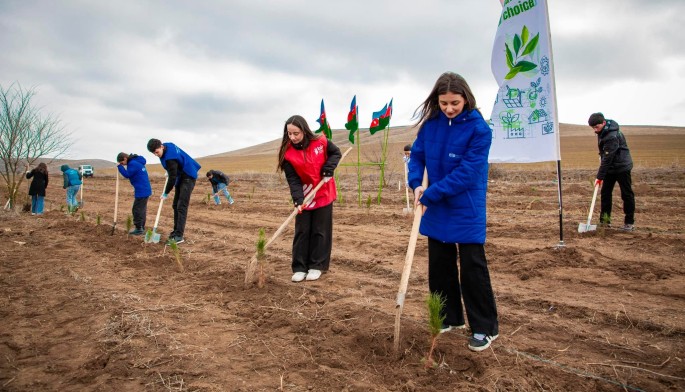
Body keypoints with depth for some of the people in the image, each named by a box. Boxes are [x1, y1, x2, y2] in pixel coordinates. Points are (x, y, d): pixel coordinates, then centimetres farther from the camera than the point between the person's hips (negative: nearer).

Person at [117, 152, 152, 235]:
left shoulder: (133, 164, -15)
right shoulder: (137, 161, 15)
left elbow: (127, 175, -15)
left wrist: (119, 166, -7)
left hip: (141, 191, -10)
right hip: (145, 189, 10)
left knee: (137, 209, -3)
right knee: (142, 209, 16)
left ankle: (139, 229, 2)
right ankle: (142, 228, 24)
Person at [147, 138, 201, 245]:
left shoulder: (169, 158, -30)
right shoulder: (167, 145, -2)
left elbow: (172, 177, -23)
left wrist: (166, 193, -12)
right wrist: (169, 172, 17)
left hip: (188, 177, -10)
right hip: (181, 176, 10)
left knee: (181, 206, -16)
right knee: (176, 205, 11)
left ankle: (179, 236, -19)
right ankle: (176, 231, 17)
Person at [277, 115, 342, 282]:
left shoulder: (320, 142, -15)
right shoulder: (287, 154, -15)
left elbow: (336, 153, 3)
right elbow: (293, 180, -18)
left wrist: (329, 168, -15)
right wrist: (298, 200, -32)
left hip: (323, 194, 0)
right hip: (304, 196, 1)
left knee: (320, 231, 4)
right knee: (302, 231, 3)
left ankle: (317, 266, 13)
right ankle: (299, 268, 10)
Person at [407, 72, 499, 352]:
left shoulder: (479, 129, -17)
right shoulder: (431, 123, -2)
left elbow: (466, 173, -21)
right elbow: (417, 154, 6)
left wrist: (429, 194, -22)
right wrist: (416, 183, -12)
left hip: (467, 211, -5)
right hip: (437, 209, 6)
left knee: (472, 267, -1)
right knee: (439, 264, 13)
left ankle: (485, 327, 14)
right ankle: (450, 317, 30)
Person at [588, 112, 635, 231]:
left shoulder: (612, 136, -28)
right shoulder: (602, 132, 1)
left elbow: (607, 158, -28)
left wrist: (600, 177, -26)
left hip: (622, 167, -9)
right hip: (610, 167, 9)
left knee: (627, 194, -1)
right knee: (605, 192, 7)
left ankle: (629, 222, 7)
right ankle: (605, 220, 11)